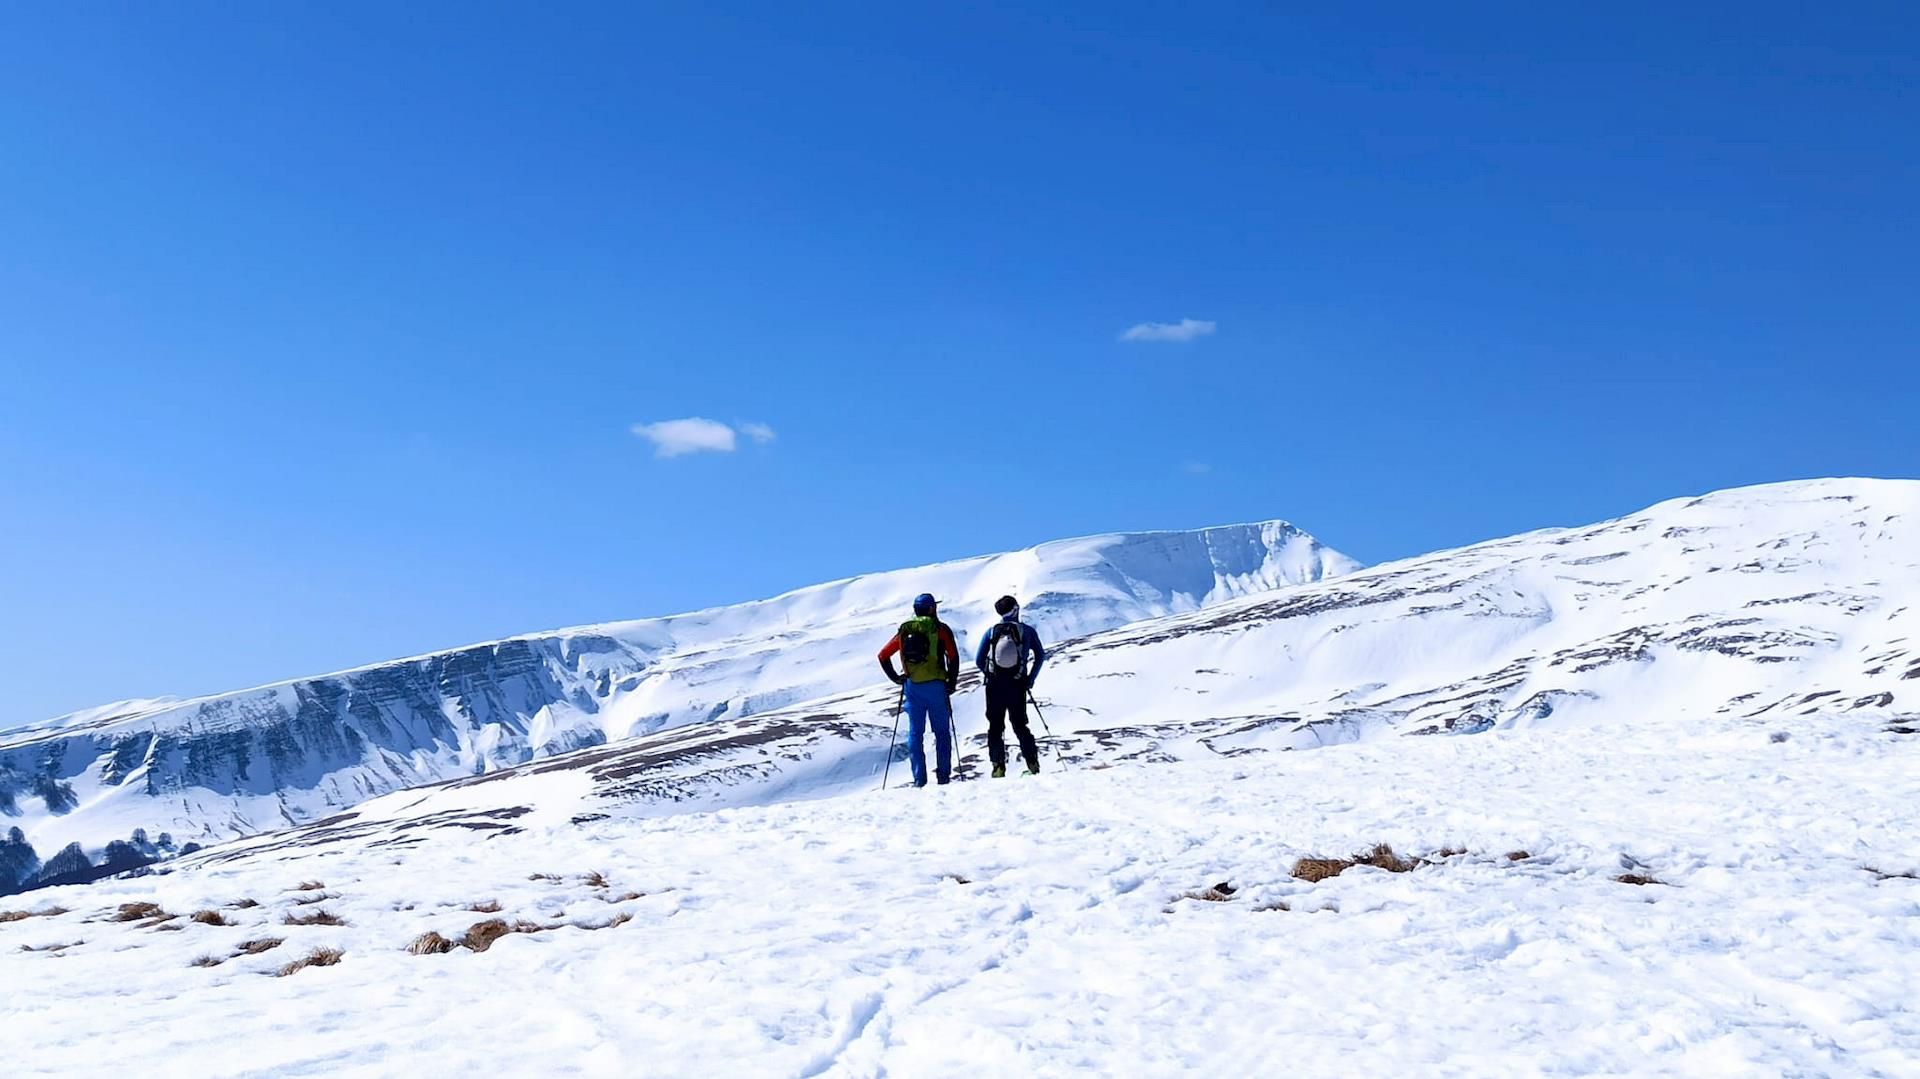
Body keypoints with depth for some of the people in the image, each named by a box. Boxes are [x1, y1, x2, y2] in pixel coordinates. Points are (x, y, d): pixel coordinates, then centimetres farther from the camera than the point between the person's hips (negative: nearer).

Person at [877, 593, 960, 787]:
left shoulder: (905, 630, 9)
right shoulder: (940, 629, -1)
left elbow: (883, 655, 9)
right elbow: (953, 657, -8)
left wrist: (896, 678, 14)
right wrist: (952, 683, 1)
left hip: (912, 687, 3)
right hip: (936, 686, -3)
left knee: (915, 733, 6)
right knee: (942, 732, 6)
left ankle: (919, 778, 1)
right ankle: (943, 775, 2)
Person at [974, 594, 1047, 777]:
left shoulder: (991, 632, 4)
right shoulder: (1027, 630, 2)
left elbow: (979, 661, 2)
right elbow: (1040, 656, -2)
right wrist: (1031, 678, 3)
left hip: (995, 686, 0)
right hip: (1017, 685, 0)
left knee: (995, 726, 7)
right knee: (1020, 725, 10)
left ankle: (998, 765, -2)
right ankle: (1032, 762, 0)